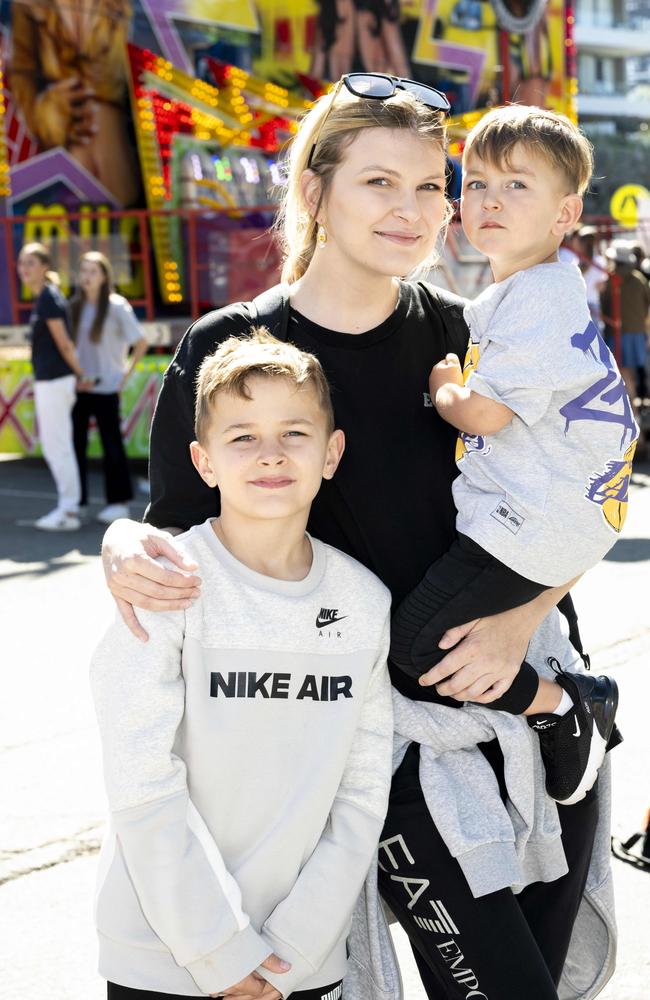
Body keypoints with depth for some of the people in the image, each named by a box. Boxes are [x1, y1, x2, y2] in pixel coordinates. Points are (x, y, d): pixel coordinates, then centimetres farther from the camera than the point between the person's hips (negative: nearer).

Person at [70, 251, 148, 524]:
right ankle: (77, 500, 14)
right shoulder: (75, 306, 6)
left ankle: (119, 502, 8)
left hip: (106, 387, -5)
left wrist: (126, 373, -5)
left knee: (111, 443, 0)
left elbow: (141, 342, -4)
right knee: (75, 442, 5)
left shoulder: (116, 306, -7)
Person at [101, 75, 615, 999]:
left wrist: (520, 619, -13)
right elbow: (178, 527, 2)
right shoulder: (228, 350, -8)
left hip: (530, 699, 4)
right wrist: (123, 546, -21)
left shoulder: (460, 332, -1)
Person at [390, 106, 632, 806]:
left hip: (533, 525, -11)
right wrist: (458, 385, 8)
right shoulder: (512, 291, 14)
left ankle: (566, 707, 0)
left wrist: (442, 390, 0)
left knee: (417, 643, -12)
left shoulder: (536, 296, -18)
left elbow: (484, 412, -19)